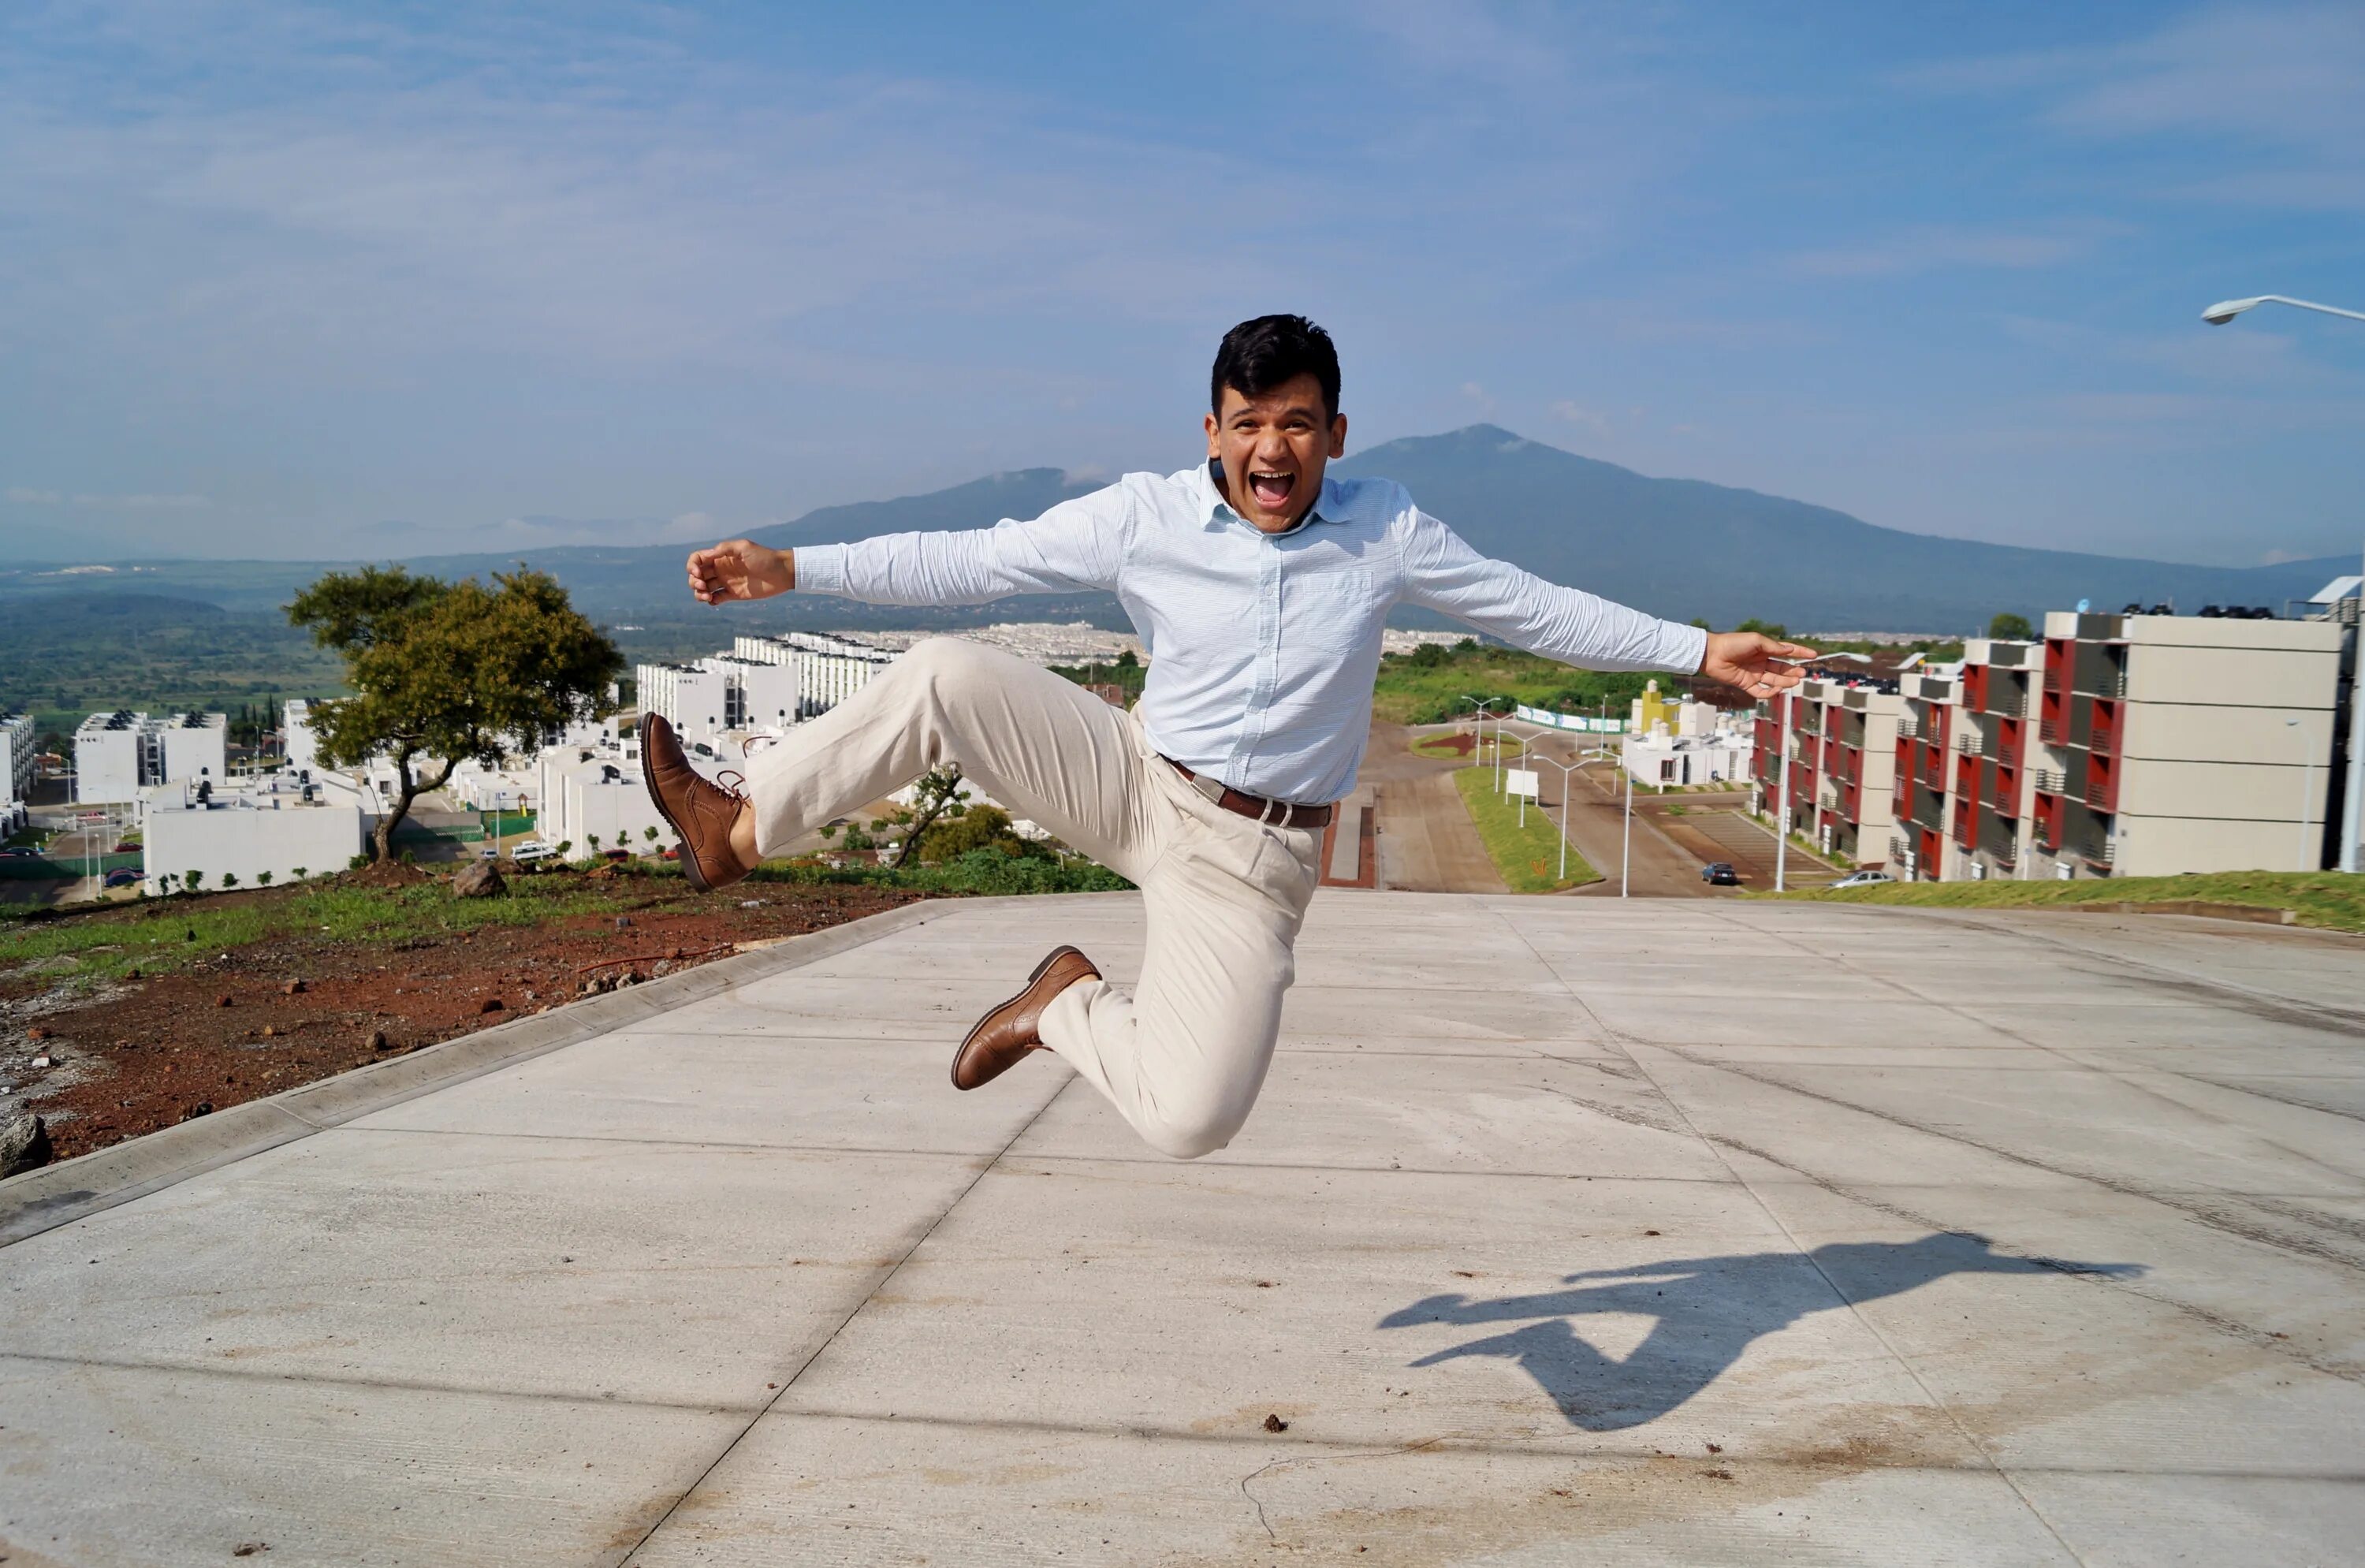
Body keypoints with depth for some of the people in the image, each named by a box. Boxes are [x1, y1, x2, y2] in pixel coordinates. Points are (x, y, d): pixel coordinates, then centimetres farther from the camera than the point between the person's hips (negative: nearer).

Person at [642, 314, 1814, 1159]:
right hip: (1130, 782, 1)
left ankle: (1067, 1007, 12)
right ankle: (741, 830, -5)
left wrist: (1698, 651, 4)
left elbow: (1533, 610, 5)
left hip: (1248, 863, 0)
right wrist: (791, 570, -8)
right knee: (944, 676, -22)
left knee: (1192, 1121, -18)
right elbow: (967, 565, -4)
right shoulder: (1145, 516, -5)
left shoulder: (1384, 532, -3)